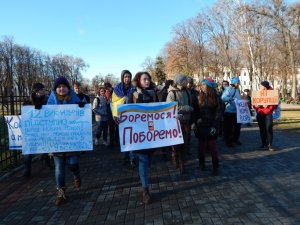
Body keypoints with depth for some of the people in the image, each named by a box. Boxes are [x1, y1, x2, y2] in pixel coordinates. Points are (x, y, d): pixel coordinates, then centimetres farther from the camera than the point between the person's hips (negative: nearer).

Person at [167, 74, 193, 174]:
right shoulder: (172, 93, -8)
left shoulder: (186, 92, 4)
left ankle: (182, 164, 20)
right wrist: (187, 108, -16)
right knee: (176, 143, 7)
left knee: (184, 143, 7)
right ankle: (175, 158, 32)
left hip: (185, 121, 4)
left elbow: (191, 105, 10)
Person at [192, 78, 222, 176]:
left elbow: (218, 112, -4)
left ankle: (215, 167, 8)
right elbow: (195, 111, 3)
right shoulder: (199, 97, 3)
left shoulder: (215, 97, -2)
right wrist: (194, 122, -8)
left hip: (211, 126, -2)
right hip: (201, 125, 2)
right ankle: (201, 163, 25)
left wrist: (215, 125, -11)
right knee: (202, 145, 9)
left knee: (213, 146, -1)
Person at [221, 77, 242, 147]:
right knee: (228, 127, 0)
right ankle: (228, 141, 11)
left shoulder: (237, 90, 14)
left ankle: (235, 139, 29)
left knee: (237, 125, 13)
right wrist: (230, 98, -37)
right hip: (229, 111, -7)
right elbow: (223, 98, -23)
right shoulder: (228, 89, -10)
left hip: (236, 111, 7)